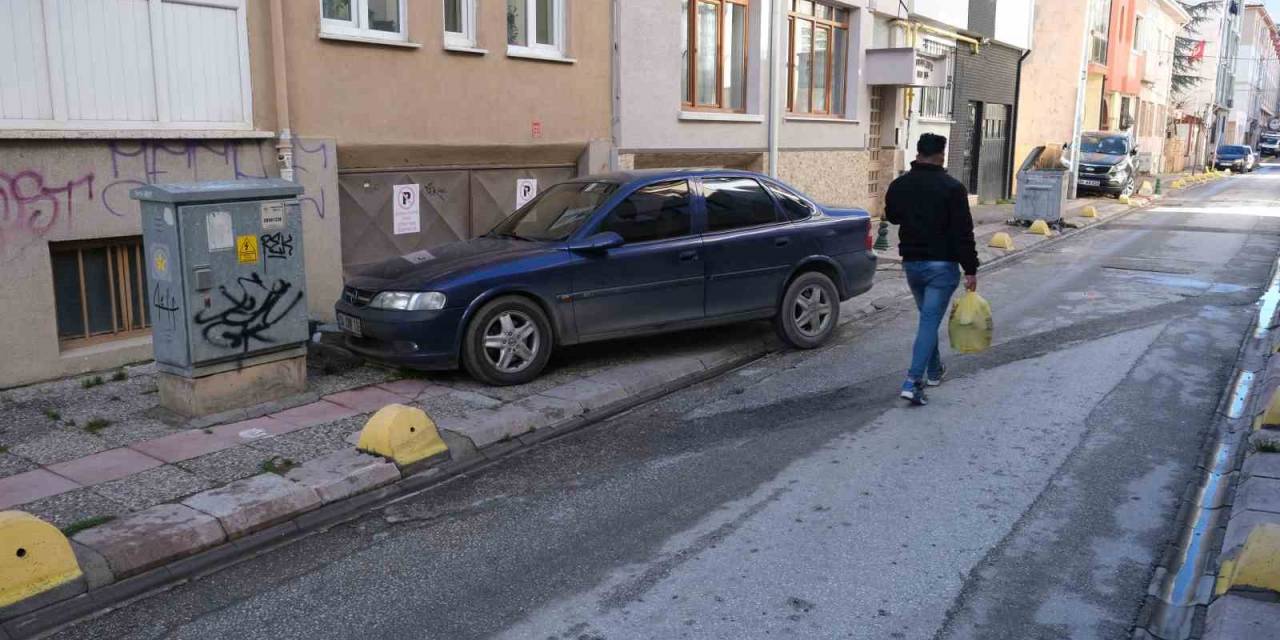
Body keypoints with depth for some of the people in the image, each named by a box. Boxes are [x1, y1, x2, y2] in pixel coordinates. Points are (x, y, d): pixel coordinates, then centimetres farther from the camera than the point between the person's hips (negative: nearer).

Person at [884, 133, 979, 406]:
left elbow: (892, 216, 21)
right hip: (942, 265, -5)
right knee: (930, 320, -5)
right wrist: (970, 270, -10)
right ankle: (913, 381, -14)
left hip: (911, 263, 5)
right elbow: (963, 232, -13)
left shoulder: (899, 185, 2)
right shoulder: (951, 188, -12)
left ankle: (934, 370, 32)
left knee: (928, 317, 22)